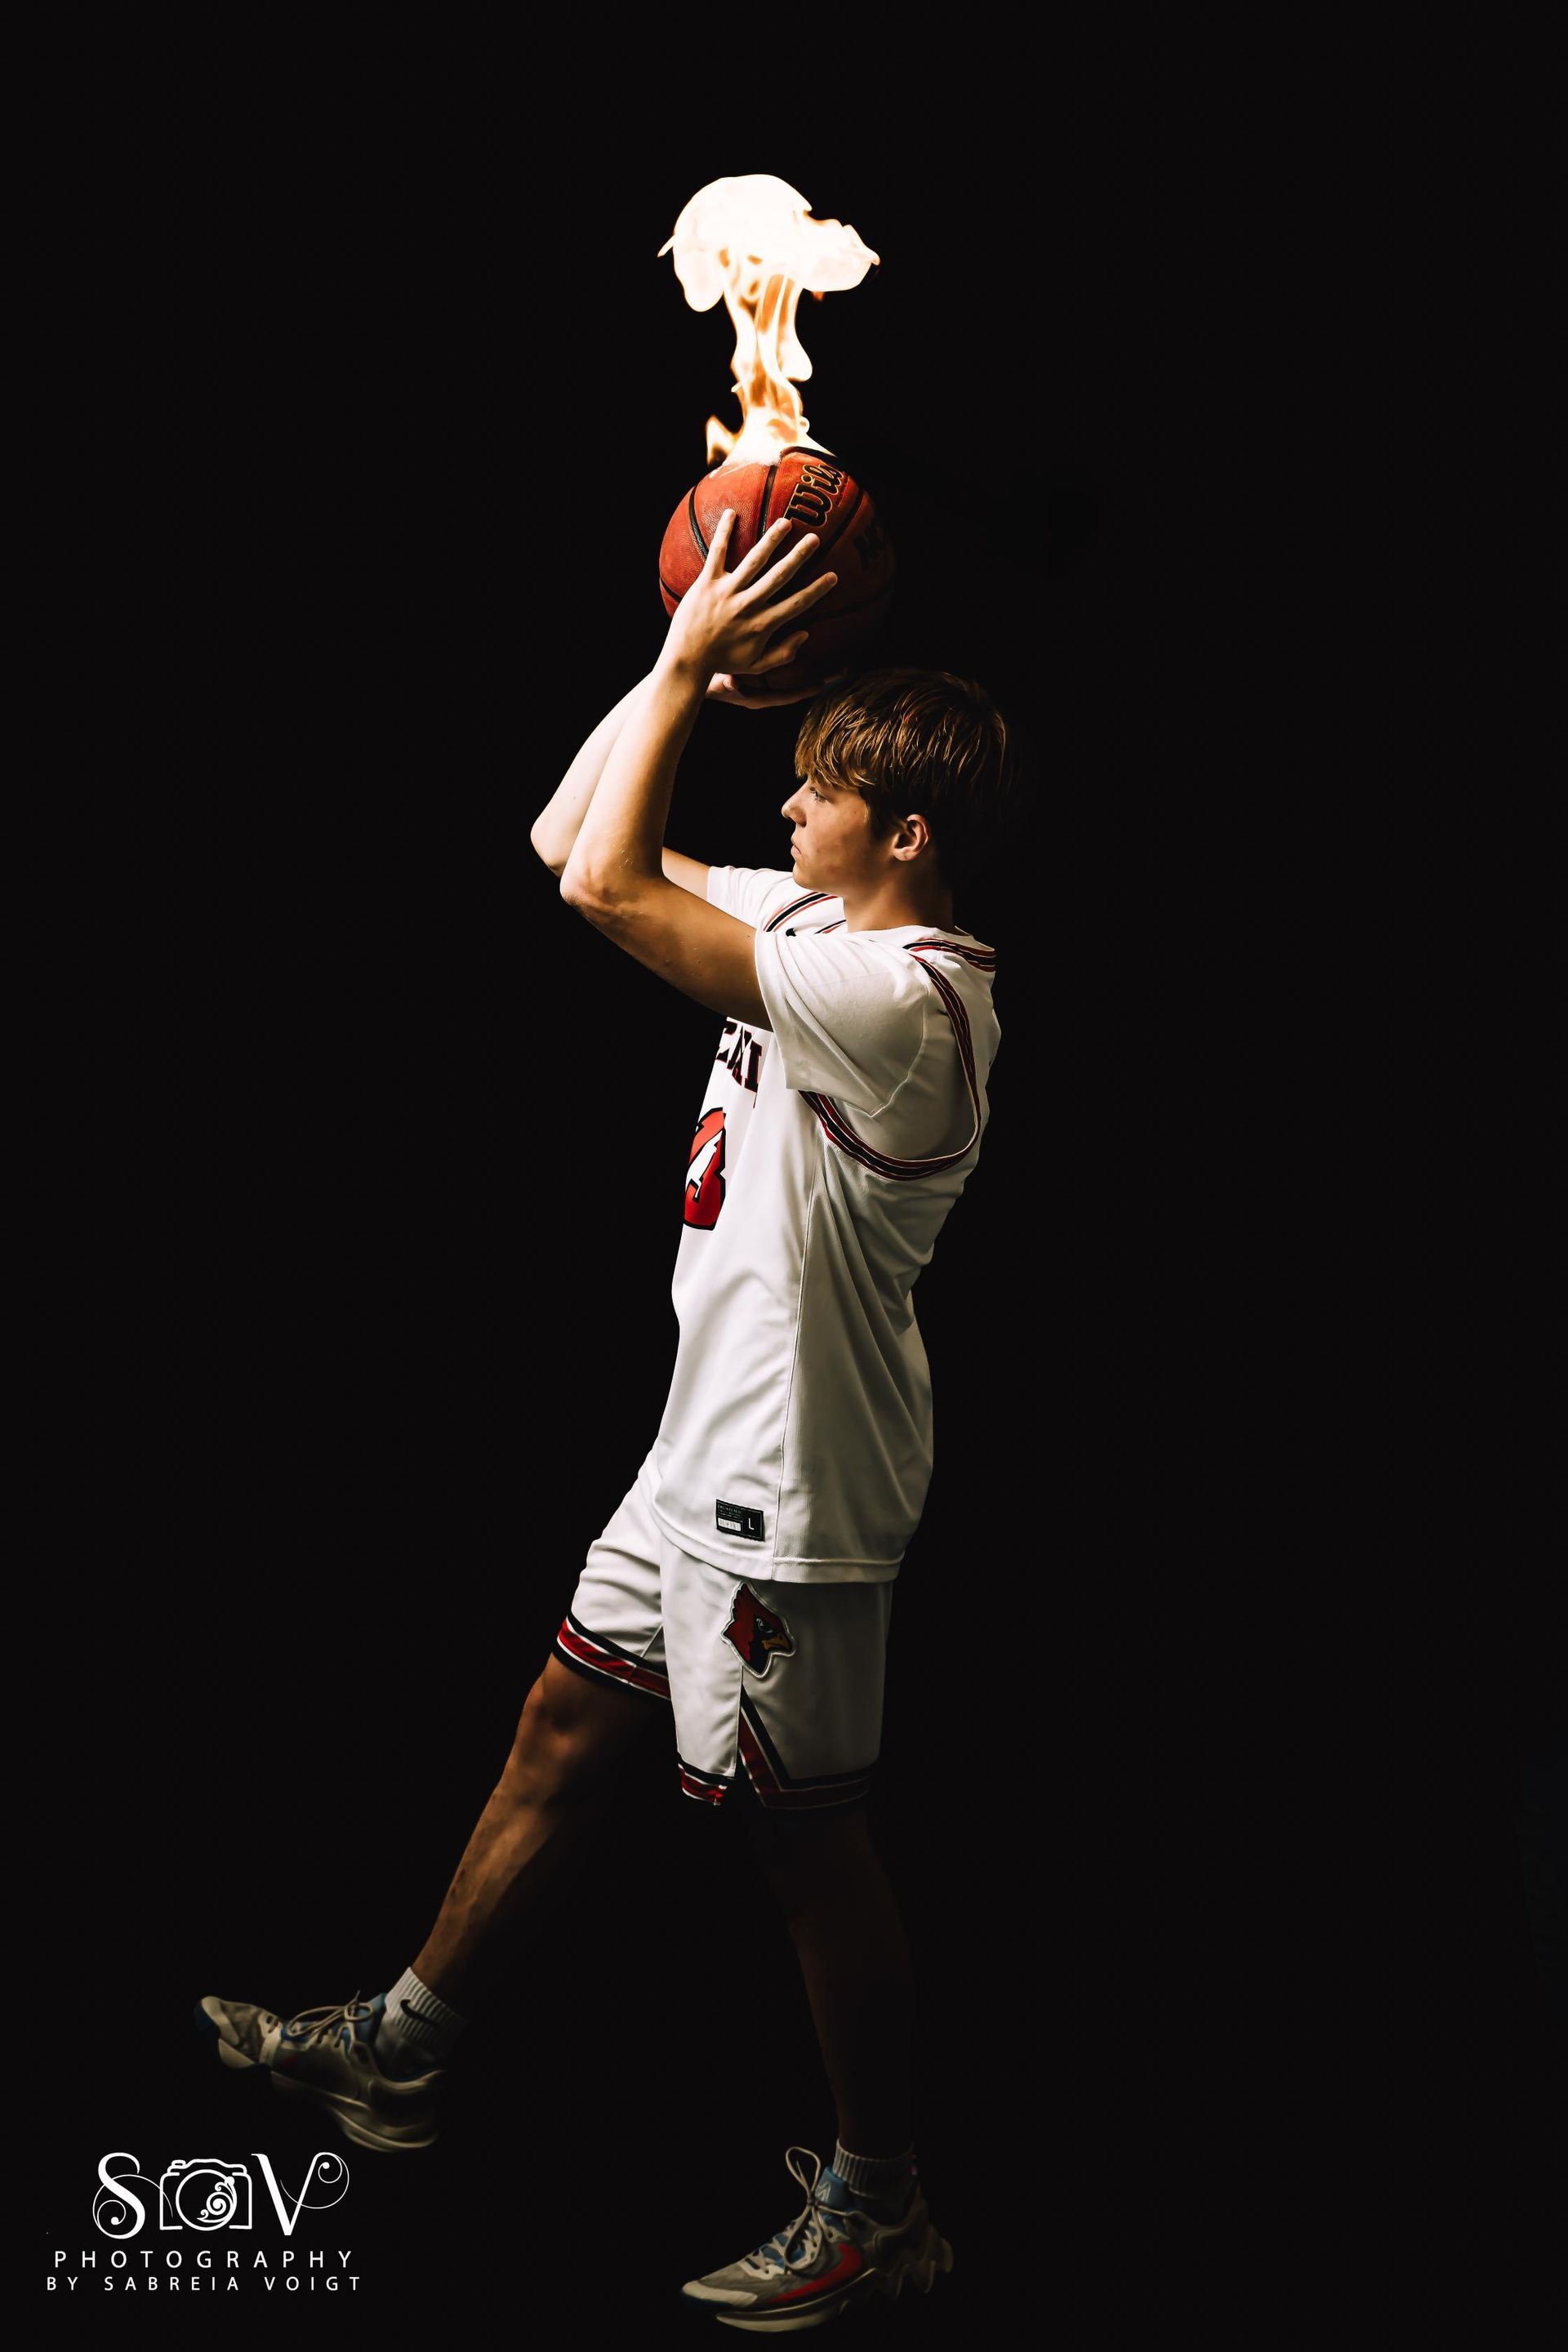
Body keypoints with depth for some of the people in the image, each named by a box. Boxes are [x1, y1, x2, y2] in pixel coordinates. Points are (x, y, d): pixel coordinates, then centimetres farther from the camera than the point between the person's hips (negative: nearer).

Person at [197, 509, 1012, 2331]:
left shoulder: (901, 997, -24)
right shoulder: (817, 926, 6)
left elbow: (606, 886, -28)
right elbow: (572, 840, 10)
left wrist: (687, 661, -18)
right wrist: (694, 663, 2)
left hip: (790, 1490, -10)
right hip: (711, 1450, 10)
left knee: (807, 1837, 3)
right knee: (563, 1736, 18)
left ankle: (879, 2202, 21)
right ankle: (398, 2052, 35)